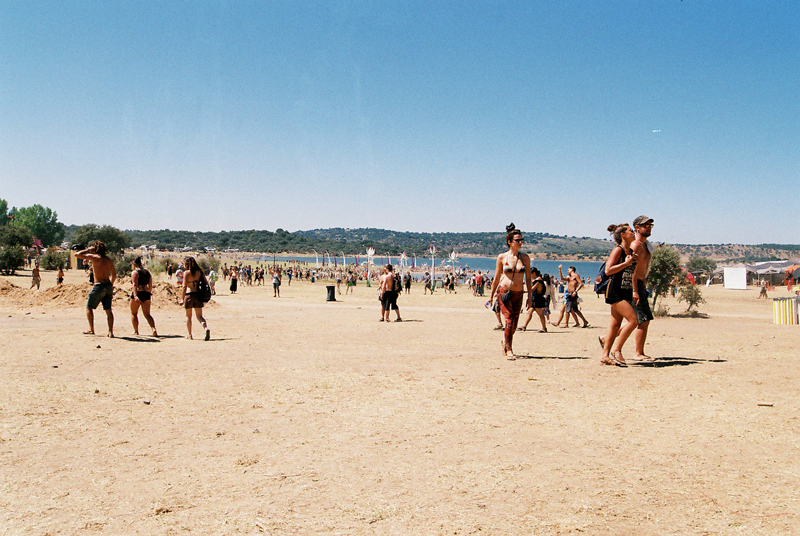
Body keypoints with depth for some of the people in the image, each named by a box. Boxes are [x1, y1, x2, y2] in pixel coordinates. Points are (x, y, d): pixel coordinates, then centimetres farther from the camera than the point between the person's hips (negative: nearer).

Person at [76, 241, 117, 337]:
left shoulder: (95, 257, -8)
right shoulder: (109, 260, 10)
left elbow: (77, 254, -5)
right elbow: (114, 275, 17)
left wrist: (88, 250, 8)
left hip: (99, 286, -5)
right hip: (108, 286, 5)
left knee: (89, 307, 12)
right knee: (108, 310, 5)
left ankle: (91, 329, 13)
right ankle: (110, 331, -1)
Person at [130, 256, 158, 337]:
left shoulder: (134, 272, -5)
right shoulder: (147, 272, 13)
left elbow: (135, 285, -17)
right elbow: (150, 286, 15)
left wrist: (135, 296, -27)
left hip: (137, 294, -5)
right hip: (146, 294, 5)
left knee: (134, 313, 15)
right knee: (147, 314, 3)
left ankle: (136, 331, 17)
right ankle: (153, 328, -19)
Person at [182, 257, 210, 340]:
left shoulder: (186, 273, -5)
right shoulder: (200, 272, 7)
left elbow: (184, 286, -11)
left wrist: (182, 298, -8)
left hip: (189, 295, -3)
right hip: (198, 295, 3)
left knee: (188, 316, 14)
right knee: (199, 316, 4)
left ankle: (190, 335, 19)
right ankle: (206, 328, -23)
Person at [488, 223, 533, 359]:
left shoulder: (525, 258, 4)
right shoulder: (502, 257, 0)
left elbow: (528, 278, 8)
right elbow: (496, 278, 7)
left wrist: (530, 296, 5)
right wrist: (491, 295, 9)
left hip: (518, 294, 3)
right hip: (504, 292, -3)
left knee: (514, 324, 7)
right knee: (510, 320, -15)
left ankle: (505, 341, 35)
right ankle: (509, 350, -7)